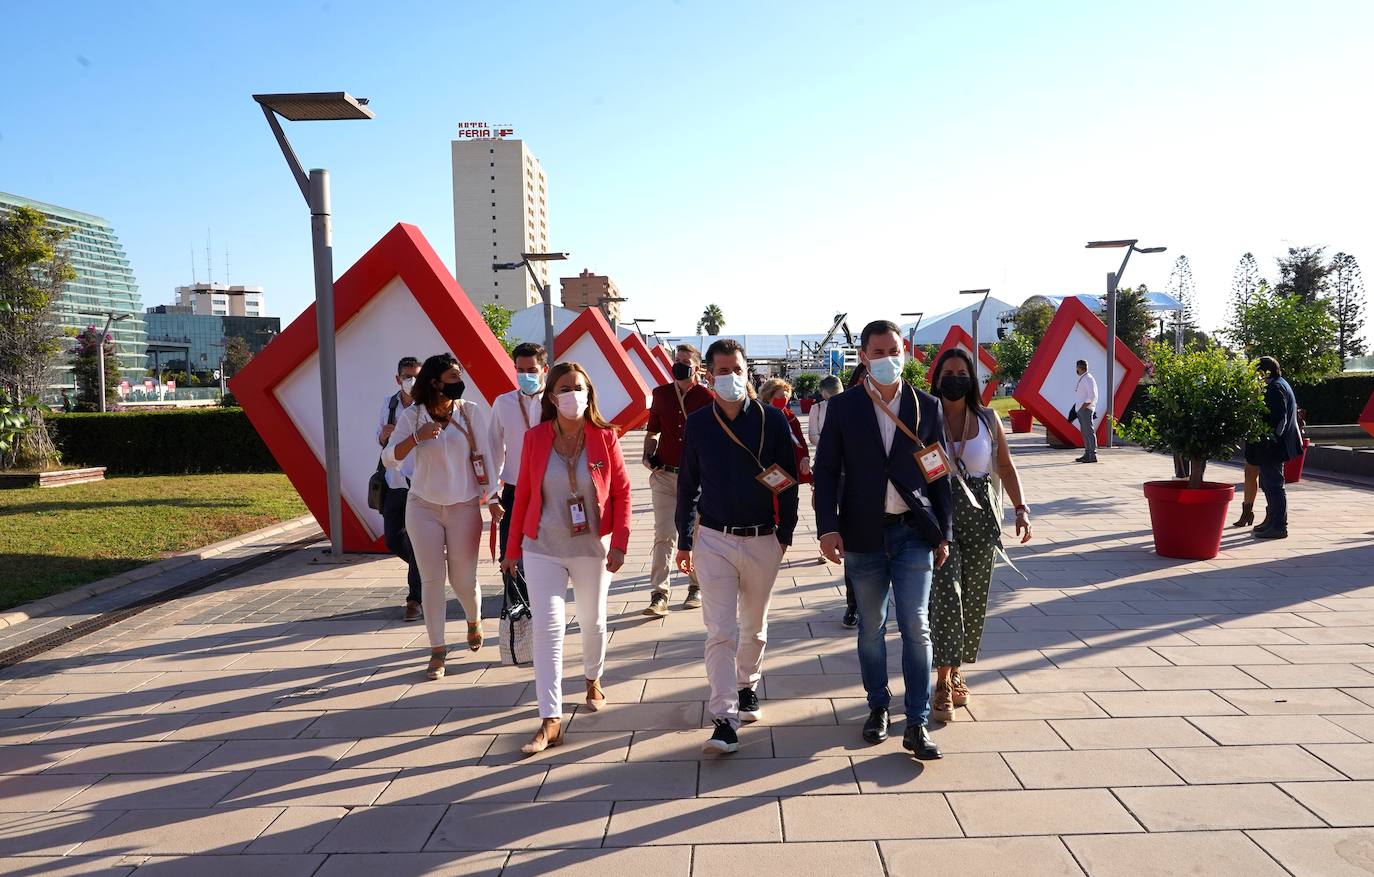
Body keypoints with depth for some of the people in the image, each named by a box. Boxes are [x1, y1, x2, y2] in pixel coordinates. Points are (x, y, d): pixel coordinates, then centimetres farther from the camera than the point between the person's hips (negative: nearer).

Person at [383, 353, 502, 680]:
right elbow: (389, 459, -9)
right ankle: (437, 650, 12)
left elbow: (485, 456, -3)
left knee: (463, 578, 6)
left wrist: (492, 499, -5)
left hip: (464, 507, 0)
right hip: (423, 508, 1)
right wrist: (417, 437, -25)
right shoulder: (412, 416, -4)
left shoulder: (471, 412, -5)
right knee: (431, 580, 1)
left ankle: (474, 621, 39)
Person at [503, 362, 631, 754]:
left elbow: (621, 492, -3)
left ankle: (593, 679, 47)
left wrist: (619, 543, -10)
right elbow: (523, 494, 1)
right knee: (547, 627, -8)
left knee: (593, 620, 17)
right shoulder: (535, 438, -5)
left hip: (593, 548, 1)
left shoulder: (605, 438, -7)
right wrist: (513, 549, 4)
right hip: (543, 548, 0)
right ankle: (550, 721, -4)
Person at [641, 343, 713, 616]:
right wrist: (648, 455, 2)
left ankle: (696, 588, 23)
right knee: (663, 535, -3)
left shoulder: (706, 397, -2)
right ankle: (660, 594, -3)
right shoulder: (660, 394, 8)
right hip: (664, 475, 2)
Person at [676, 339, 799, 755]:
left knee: (754, 626, 17)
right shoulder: (698, 423, 0)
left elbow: (789, 480, 3)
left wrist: (785, 533, 1)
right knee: (720, 632, -7)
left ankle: (748, 686, 41)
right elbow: (687, 483, 7)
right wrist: (684, 541, 9)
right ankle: (725, 721, -6)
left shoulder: (772, 419, -3)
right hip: (713, 540, -1)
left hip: (763, 540, 1)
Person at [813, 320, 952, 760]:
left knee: (916, 626, -2)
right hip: (864, 533, 0)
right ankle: (878, 707, 28)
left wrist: (944, 533, 4)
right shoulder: (843, 406, -1)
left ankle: (917, 724, 5)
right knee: (871, 626, 12)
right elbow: (826, 470, -1)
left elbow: (940, 473, 5)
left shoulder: (926, 406, 2)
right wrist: (828, 528, -11)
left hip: (913, 531, 0)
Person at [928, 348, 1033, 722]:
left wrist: (1021, 508, 3)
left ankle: (954, 671, 25)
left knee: (973, 600, 7)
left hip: (980, 518, 3)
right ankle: (943, 683, -10)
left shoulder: (988, 420, 6)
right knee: (946, 594, -15)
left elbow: (1005, 467, 12)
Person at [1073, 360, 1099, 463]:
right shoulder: (1081, 379, 17)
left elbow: (1092, 395, -19)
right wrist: (1078, 406, 12)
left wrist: (1084, 406, -17)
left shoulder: (1088, 379, -12)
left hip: (1086, 409, -10)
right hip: (1081, 409, 10)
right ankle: (1087, 454, 14)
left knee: (1089, 432, -10)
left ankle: (1093, 455, -10)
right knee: (1084, 432, 11)